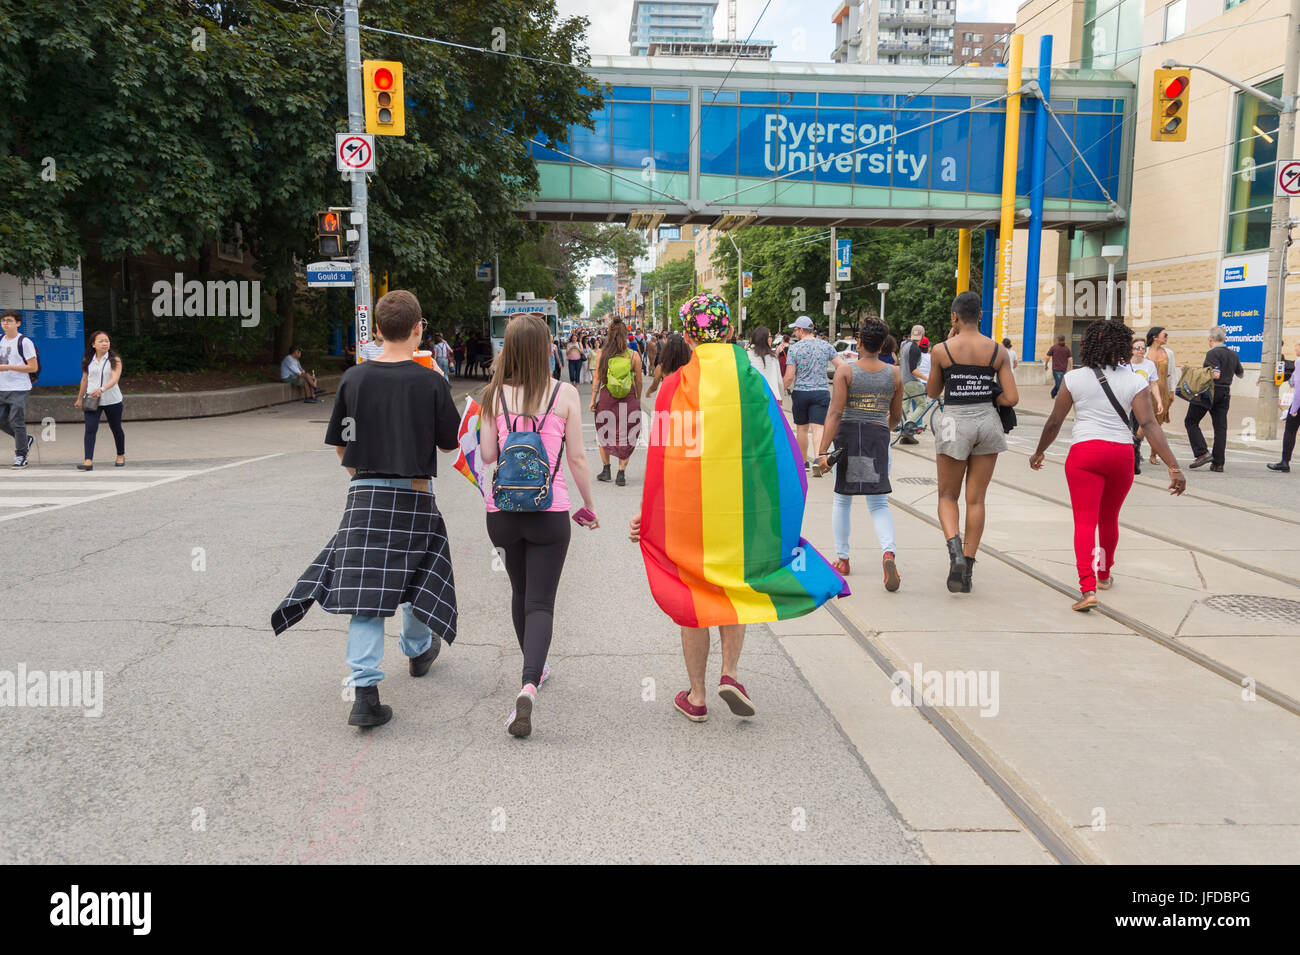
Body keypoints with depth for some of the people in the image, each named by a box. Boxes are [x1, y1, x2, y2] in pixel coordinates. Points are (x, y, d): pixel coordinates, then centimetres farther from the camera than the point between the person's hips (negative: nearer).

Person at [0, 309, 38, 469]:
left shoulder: (24, 342, -8)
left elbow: (33, 367, -13)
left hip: (19, 389, -7)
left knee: (17, 421, -7)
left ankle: (21, 457, 2)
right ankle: (26, 440, 28)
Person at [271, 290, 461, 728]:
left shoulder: (354, 378, -2)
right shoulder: (431, 382, -8)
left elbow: (341, 446, 6)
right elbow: (449, 443, 2)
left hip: (365, 494, 1)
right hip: (415, 494, -1)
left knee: (365, 588, 0)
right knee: (417, 573, 21)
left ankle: (364, 691, -7)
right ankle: (418, 649, 43)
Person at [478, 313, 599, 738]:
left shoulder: (495, 395, 0)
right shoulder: (565, 394, -5)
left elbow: (487, 455, 2)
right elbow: (577, 457, -4)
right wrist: (589, 505, 9)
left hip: (502, 509, 3)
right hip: (549, 511, -2)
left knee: (520, 594, 21)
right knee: (540, 602, 0)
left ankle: (534, 670, 38)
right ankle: (529, 684, -20)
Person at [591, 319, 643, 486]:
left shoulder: (602, 354, -3)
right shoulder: (634, 356, -4)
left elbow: (597, 379, -2)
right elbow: (638, 382, 2)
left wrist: (593, 400, 4)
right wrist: (638, 400, 15)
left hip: (606, 398, 1)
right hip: (629, 400, 0)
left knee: (604, 434, 18)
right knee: (626, 437, 9)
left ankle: (606, 469, 21)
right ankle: (621, 473, 6)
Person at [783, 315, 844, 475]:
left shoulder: (794, 349, -7)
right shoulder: (826, 346, 2)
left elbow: (789, 376, -10)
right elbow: (841, 366, 1)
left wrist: (786, 387, 9)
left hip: (800, 392, -1)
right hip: (822, 392, 1)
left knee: (802, 429, 12)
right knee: (818, 428, -4)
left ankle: (804, 463, 23)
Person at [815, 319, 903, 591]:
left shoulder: (845, 371, -6)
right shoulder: (894, 373, 2)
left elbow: (835, 413, -14)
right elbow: (896, 416, 11)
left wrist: (823, 452, -17)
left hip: (848, 436, -1)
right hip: (879, 437, 1)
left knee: (842, 499, 16)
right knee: (879, 504, 5)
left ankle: (841, 559, 21)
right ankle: (888, 552, -21)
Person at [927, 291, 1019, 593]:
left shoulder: (942, 350, -6)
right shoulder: (997, 351, 0)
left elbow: (932, 392, 7)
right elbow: (1012, 399, -3)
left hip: (955, 423, -2)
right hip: (987, 422, 2)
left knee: (948, 496, 12)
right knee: (976, 499, 10)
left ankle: (954, 547, -16)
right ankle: (967, 568, 13)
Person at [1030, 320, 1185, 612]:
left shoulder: (1074, 378, 0)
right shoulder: (1136, 382, 0)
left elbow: (1054, 422, 4)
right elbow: (1149, 425, -9)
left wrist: (1039, 452, 19)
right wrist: (1174, 467, -11)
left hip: (1084, 453, -2)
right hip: (1122, 454, 2)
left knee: (1085, 522, -4)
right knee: (1109, 519, 21)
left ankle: (1087, 588, -19)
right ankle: (1104, 574, 41)